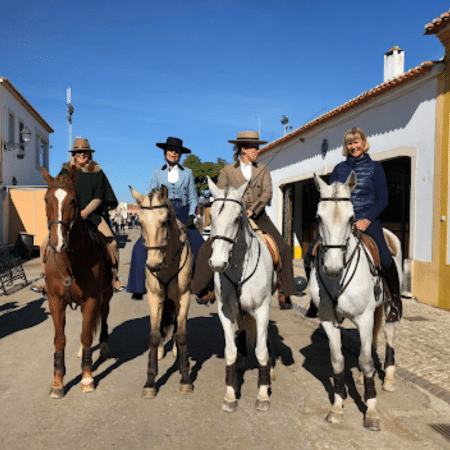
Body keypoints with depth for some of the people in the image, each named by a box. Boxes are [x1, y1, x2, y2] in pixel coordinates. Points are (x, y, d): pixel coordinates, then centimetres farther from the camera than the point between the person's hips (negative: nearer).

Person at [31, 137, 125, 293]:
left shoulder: (97, 173, 3)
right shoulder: (66, 171, 8)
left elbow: (98, 198, -3)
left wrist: (86, 212, -19)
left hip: (92, 215, -2)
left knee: (112, 243, -22)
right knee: (46, 244, -11)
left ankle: (114, 278, -4)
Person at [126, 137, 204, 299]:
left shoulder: (187, 172, 11)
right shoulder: (157, 173, 12)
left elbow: (193, 197, 11)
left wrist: (191, 216, -4)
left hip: (182, 214, 0)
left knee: (200, 247, -17)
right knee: (141, 248, -16)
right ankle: (138, 288, -6)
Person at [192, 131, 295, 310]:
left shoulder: (263, 169, 7)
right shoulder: (227, 171, 4)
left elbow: (267, 193, -4)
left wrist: (252, 210, -18)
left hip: (258, 217, 1)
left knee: (283, 249, -14)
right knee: (207, 250, -11)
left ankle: (284, 294, -1)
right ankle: (208, 289, 9)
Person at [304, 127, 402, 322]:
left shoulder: (374, 167, 6)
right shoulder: (339, 169, 13)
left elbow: (382, 199, 2)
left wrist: (367, 220, -13)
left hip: (367, 221, -3)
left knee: (385, 259, -27)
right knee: (310, 256, -11)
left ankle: (396, 303, -2)